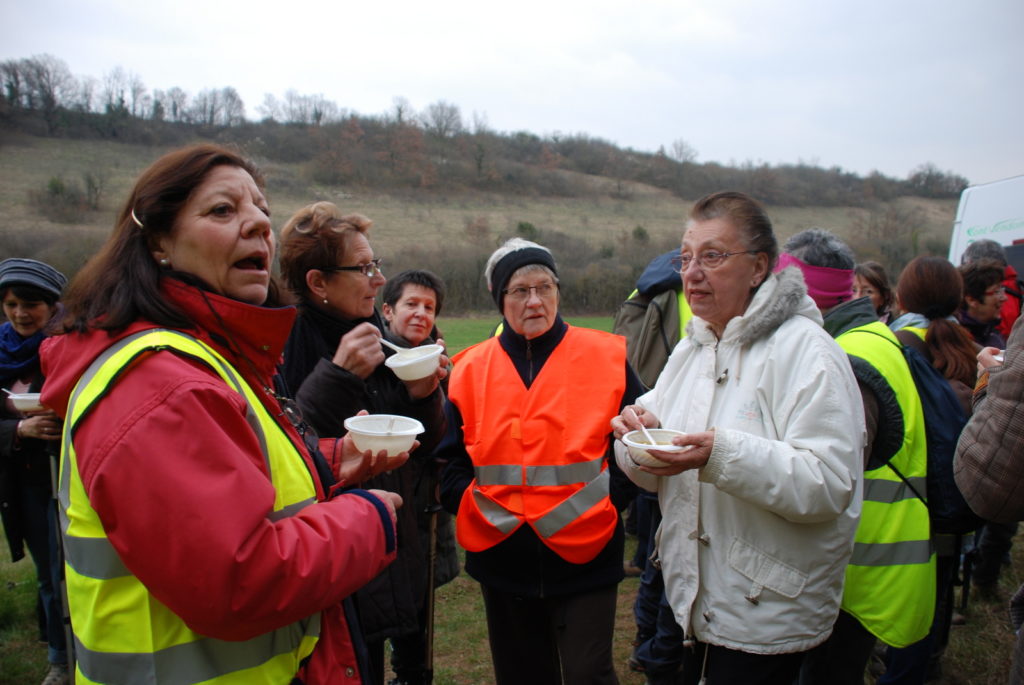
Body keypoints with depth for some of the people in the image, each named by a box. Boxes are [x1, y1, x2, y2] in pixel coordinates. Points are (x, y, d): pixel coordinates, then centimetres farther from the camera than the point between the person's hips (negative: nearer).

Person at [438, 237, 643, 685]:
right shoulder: (471, 370, 2)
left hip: (585, 555, -3)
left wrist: (607, 503, -8)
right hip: (502, 560, 3)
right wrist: (475, 508, -5)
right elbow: (451, 459, 9)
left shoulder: (606, 358, -4)